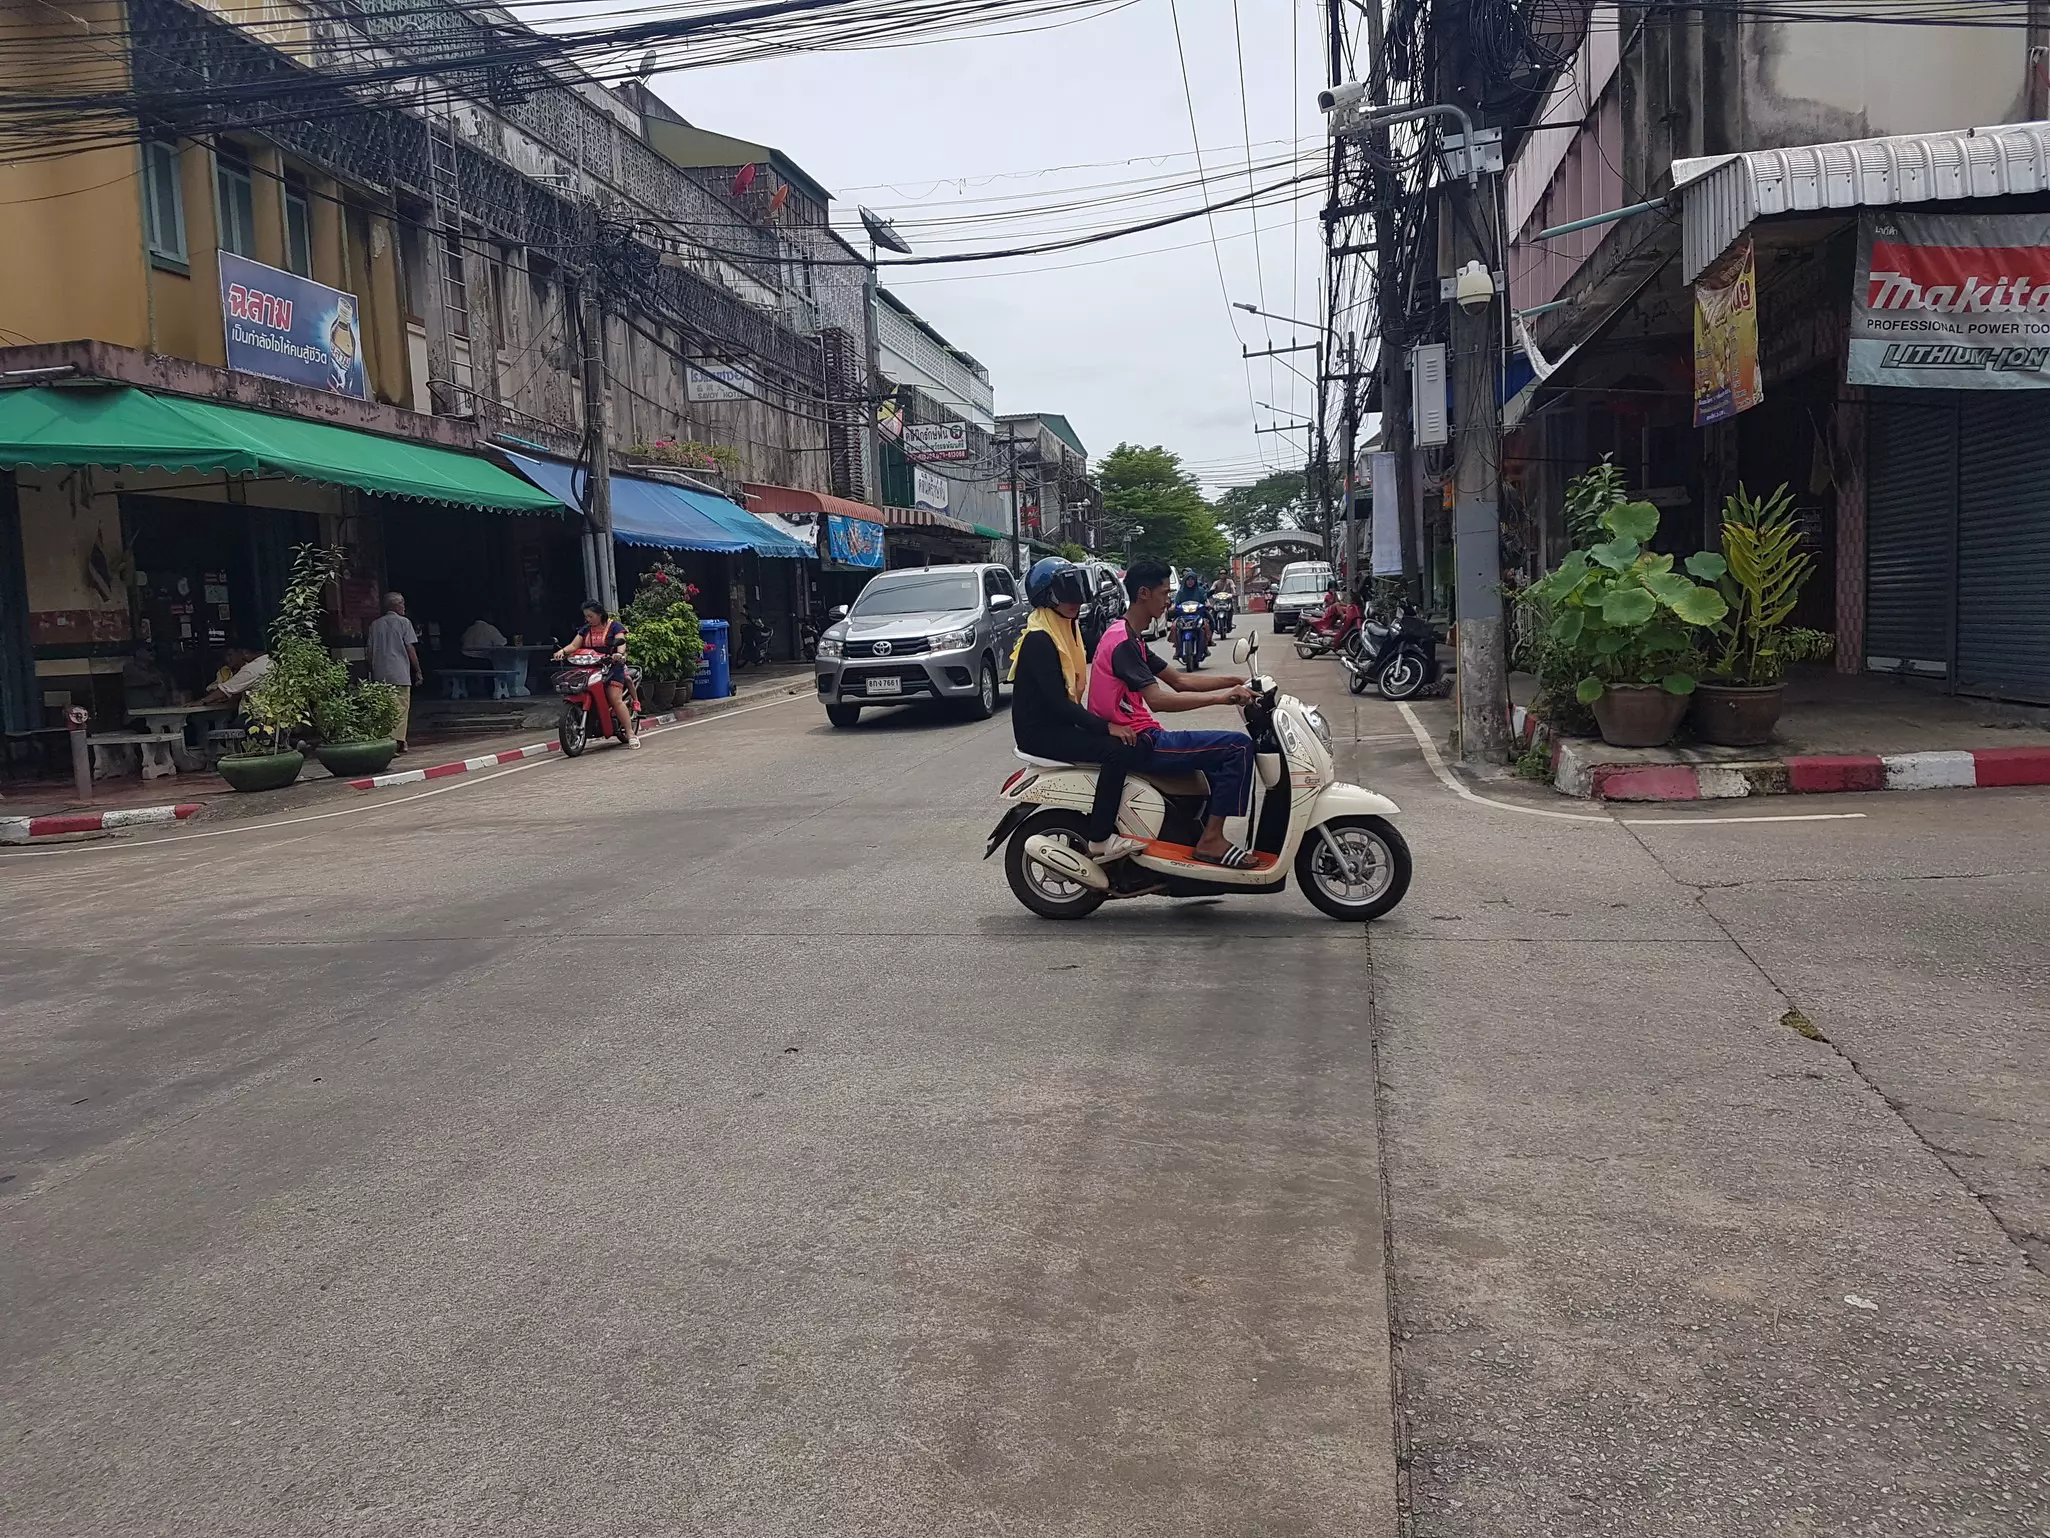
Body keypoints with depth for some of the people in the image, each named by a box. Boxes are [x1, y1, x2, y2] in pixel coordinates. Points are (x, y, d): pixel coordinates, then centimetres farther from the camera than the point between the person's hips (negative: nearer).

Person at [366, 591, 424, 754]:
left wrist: (373, 670, 21)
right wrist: (418, 670, 0)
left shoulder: (375, 624, 11)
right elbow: (410, 648, -5)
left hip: (380, 674, 5)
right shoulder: (403, 622, -2)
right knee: (401, 707, -3)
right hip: (400, 673, -5)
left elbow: (369, 651, 12)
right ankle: (398, 741, -11)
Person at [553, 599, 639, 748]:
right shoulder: (586, 630, 19)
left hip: (612, 666, -6)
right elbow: (574, 645, 10)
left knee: (615, 699, -19)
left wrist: (620, 653, -33)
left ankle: (631, 733, -19)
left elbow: (621, 643, -10)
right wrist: (563, 651, -11)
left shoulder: (614, 626, 4)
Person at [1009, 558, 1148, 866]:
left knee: (1136, 746, 0)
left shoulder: (1068, 630, 14)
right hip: (1041, 732, -10)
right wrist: (1105, 727, -24)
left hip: (1061, 723, 10)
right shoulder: (1038, 641, -17)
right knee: (1116, 751, -26)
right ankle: (1099, 840, -24)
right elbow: (1056, 701, -22)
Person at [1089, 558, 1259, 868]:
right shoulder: (1124, 642, -16)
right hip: (1137, 743, -11)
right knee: (1238, 746, -14)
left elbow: (1179, 680, 16)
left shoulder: (1129, 638, 17)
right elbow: (1157, 699, -27)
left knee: (1221, 751, 24)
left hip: (1135, 738, 11)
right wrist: (1220, 697, -25)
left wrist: (1235, 681, 7)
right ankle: (1211, 840, -11)